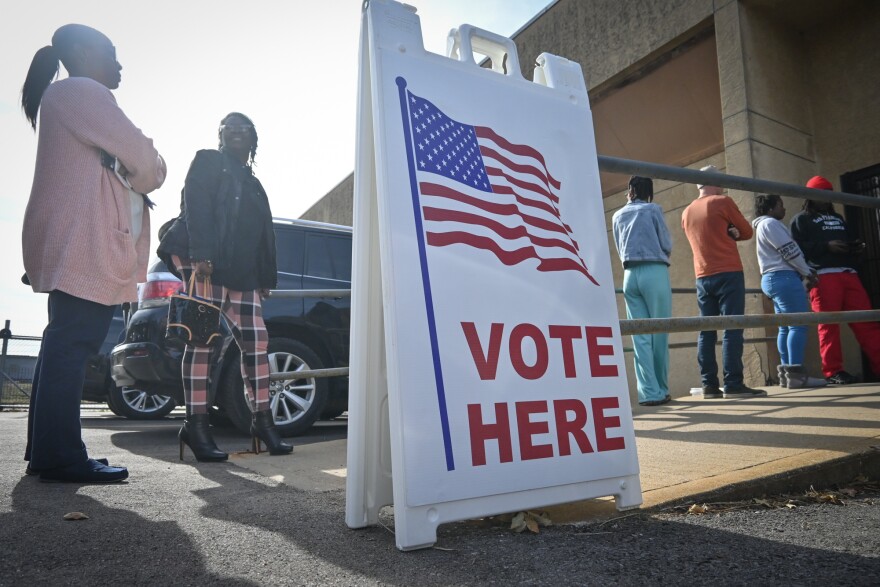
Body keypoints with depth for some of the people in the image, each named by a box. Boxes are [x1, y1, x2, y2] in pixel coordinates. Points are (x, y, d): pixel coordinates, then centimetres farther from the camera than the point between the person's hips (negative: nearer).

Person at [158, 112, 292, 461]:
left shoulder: (253, 184, 29)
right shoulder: (208, 163, 9)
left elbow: (263, 235, 23)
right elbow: (196, 207, -8)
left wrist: (265, 278, 13)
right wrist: (201, 253, -22)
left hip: (241, 274, 7)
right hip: (204, 262, -7)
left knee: (255, 341, 0)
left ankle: (262, 420, 6)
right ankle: (196, 424, -8)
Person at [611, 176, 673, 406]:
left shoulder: (617, 216, 16)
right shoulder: (653, 209, 4)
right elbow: (667, 245, 4)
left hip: (630, 274, 4)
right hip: (655, 272, -3)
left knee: (640, 336, 1)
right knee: (659, 333, 4)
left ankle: (649, 392, -4)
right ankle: (661, 390, 10)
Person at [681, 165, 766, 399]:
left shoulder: (687, 212, 14)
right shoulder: (722, 202, -3)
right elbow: (747, 232, 4)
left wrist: (728, 232, 7)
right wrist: (731, 232, 15)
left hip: (703, 277, 6)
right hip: (729, 274, -6)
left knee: (706, 331, 4)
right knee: (732, 329, -7)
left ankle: (709, 385, 2)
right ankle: (733, 384, -10)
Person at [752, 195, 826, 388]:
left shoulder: (765, 226, 25)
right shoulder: (770, 223, -7)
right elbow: (789, 251, -12)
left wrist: (805, 272, 14)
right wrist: (808, 273, -3)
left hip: (772, 279, 11)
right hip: (784, 278, -11)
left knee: (786, 327, 8)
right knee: (798, 325, -13)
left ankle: (786, 372, 6)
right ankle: (796, 373, -18)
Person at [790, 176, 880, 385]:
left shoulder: (838, 218, 31)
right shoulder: (801, 219, 10)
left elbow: (848, 241, 33)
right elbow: (797, 247, -5)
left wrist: (857, 247, 9)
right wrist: (827, 246, -16)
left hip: (848, 274, 6)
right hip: (823, 276, -6)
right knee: (829, 325, -9)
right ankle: (833, 371, -8)